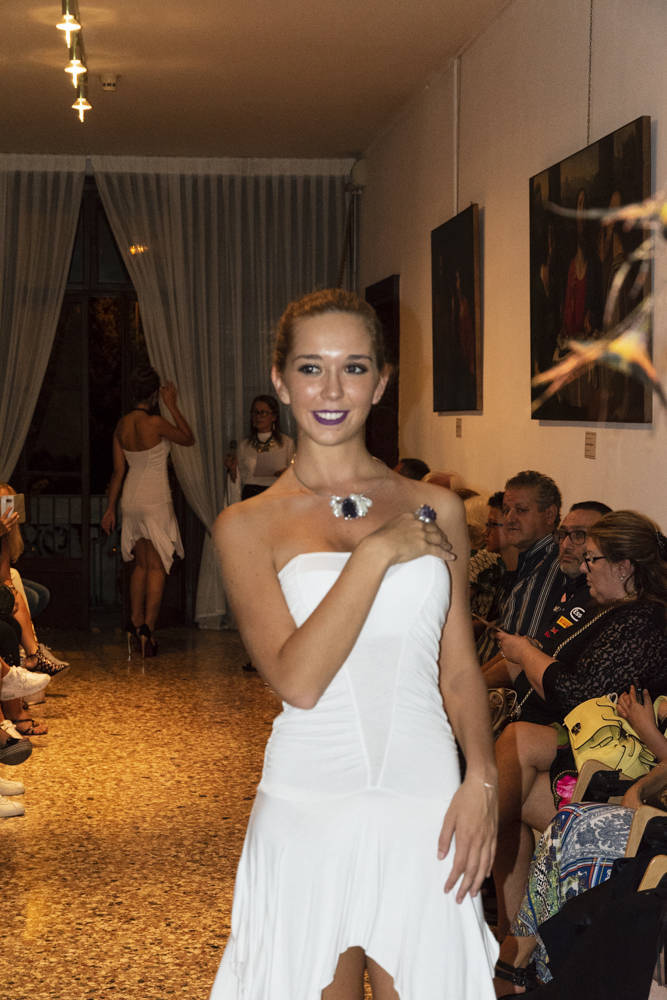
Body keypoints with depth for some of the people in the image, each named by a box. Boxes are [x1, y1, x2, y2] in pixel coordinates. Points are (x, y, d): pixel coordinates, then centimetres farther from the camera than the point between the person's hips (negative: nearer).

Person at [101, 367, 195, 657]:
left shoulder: (122, 425, 2)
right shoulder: (155, 422, -17)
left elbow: (118, 471, 7)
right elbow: (188, 439, -2)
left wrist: (110, 507, 14)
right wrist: (172, 405, 0)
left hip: (131, 499, 6)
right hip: (155, 500, -6)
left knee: (141, 563, 16)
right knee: (157, 566, -1)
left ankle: (135, 623, 17)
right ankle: (147, 628, -6)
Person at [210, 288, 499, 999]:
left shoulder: (436, 509, 7)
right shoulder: (248, 526, -1)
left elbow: (459, 668, 10)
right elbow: (297, 679, -12)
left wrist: (481, 778, -6)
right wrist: (378, 552, -14)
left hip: (425, 806, 2)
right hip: (308, 810, -2)